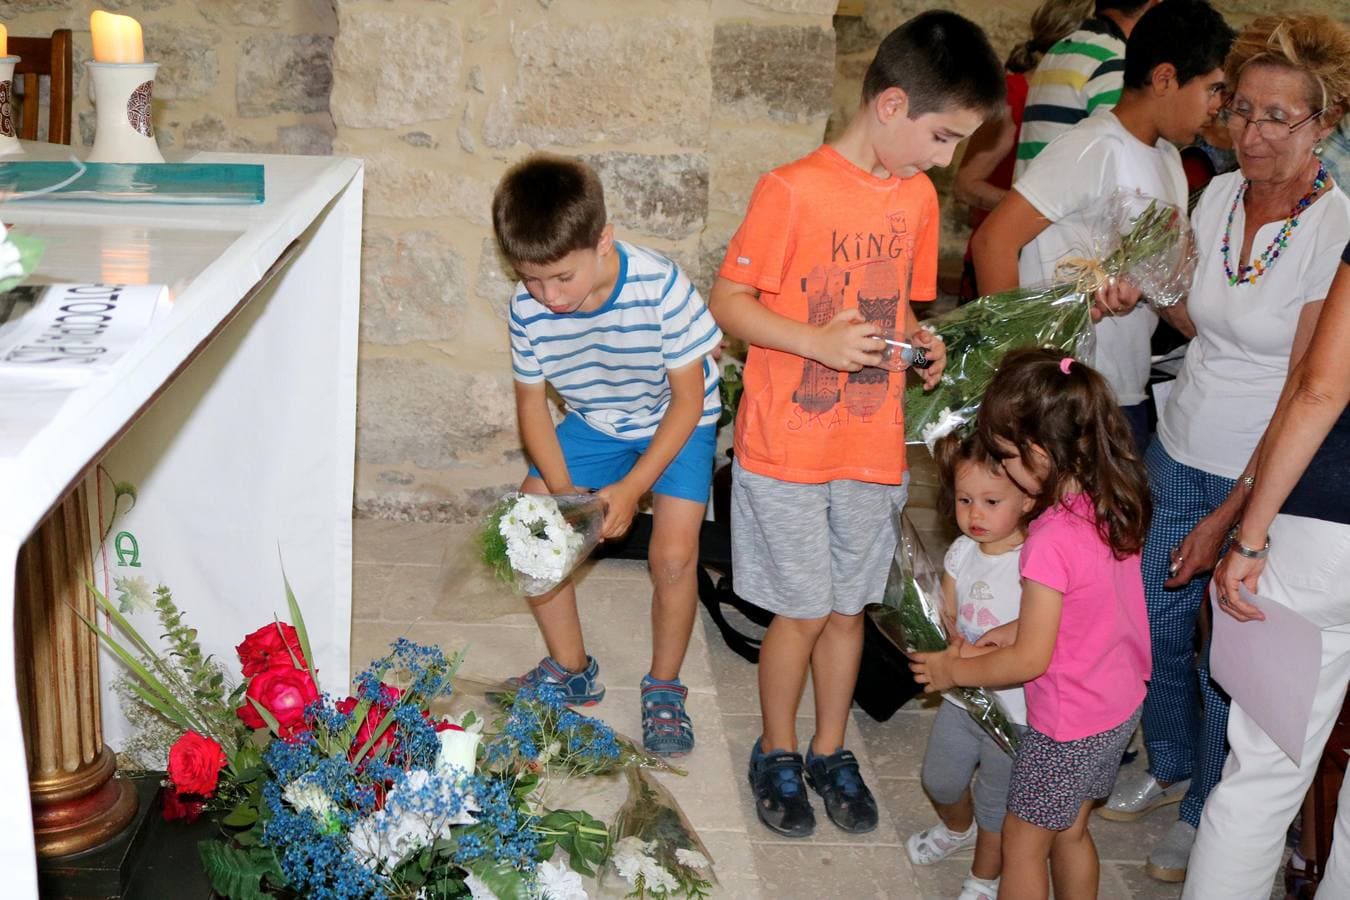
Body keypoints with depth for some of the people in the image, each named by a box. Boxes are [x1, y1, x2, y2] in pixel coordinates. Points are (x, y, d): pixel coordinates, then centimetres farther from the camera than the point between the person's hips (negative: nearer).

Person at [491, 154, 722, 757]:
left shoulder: (660, 287, -33)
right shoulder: (528, 307, -22)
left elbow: (688, 399, -23)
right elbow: (531, 402, -7)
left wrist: (632, 488, -27)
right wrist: (561, 488, -21)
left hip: (675, 423, -4)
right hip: (593, 424, 4)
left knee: (673, 553, -18)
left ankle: (664, 689, 9)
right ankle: (572, 670, 16)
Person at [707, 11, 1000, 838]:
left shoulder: (918, 196, 5)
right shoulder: (793, 189, -14)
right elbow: (728, 301, -11)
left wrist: (920, 342, -4)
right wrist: (819, 343, -23)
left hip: (873, 449, 5)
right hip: (787, 448, -5)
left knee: (849, 607, 15)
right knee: (802, 612, 4)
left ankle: (831, 751, 34)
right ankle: (777, 753, 27)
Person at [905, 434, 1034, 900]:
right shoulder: (962, 551, -5)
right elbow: (946, 617, 2)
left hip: (1012, 710, -6)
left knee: (995, 803, 14)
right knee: (940, 779, 25)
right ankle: (957, 828, 58)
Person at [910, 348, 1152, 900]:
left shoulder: (1051, 543, -31)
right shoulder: (1113, 505, -7)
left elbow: (1030, 660, -23)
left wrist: (952, 671, -9)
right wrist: (1019, 628, 3)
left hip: (1069, 727, -8)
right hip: (1121, 705, 8)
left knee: (1023, 844, 12)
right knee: (1070, 833, 25)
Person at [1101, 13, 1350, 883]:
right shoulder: (1220, 194, 0)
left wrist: (1229, 518, -18)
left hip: (1264, 484, -5)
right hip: (1179, 455, 5)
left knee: (1227, 661, 8)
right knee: (1156, 625, 15)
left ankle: (1206, 818, 32)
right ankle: (1169, 767, 42)